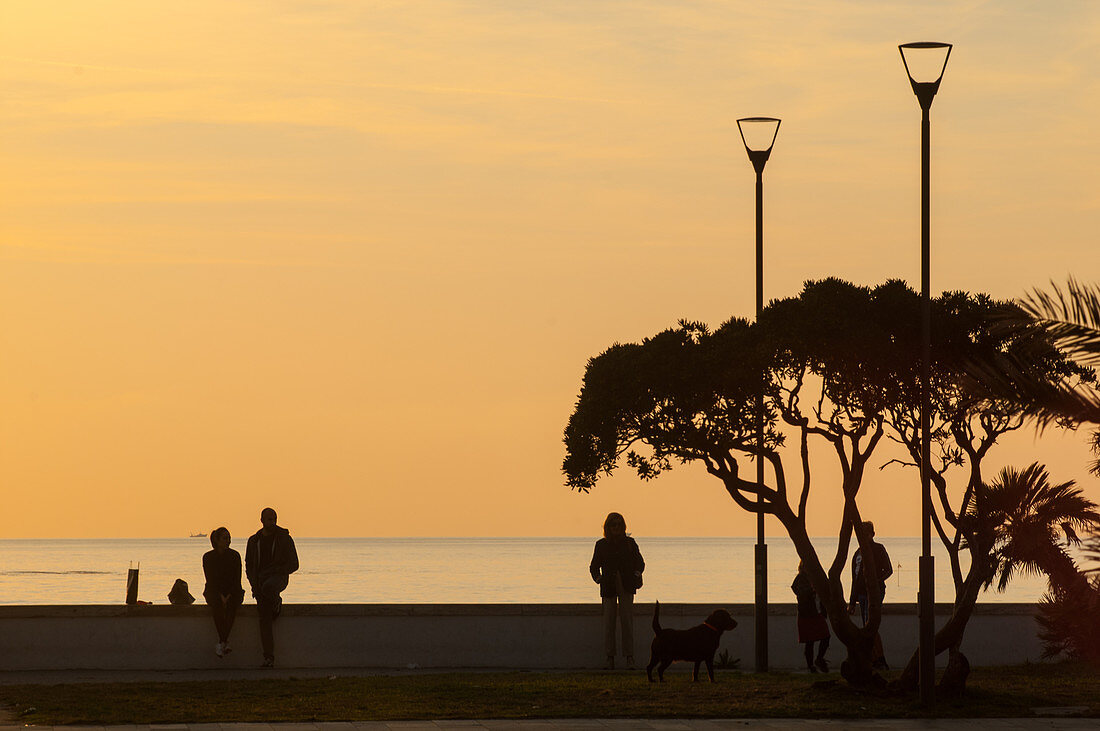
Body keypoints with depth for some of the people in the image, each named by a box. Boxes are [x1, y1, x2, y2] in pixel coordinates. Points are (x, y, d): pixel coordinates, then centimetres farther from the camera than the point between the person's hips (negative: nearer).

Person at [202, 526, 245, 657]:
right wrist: (220, 596, -16)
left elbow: (237, 579, -1)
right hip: (214, 592, -1)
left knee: (232, 604, -35)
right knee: (217, 605, -36)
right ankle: (224, 642, -35)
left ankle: (221, 643, -32)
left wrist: (229, 596, -14)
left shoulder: (234, 556, 2)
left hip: (232, 592, 1)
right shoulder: (208, 557, -1)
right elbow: (210, 580, -4)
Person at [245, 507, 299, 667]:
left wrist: (275, 571, -14)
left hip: (278, 576, -3)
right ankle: (269, 658, -5)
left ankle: (277, 601, -2)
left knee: (268, 587, -40)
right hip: (260, 580, 3)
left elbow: (293, 564, 1)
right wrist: (254, 584, -1)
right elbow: (249, 566, 16)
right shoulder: (254, 541, 12)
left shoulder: (284, 538, 2)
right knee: (264, 620, -8)